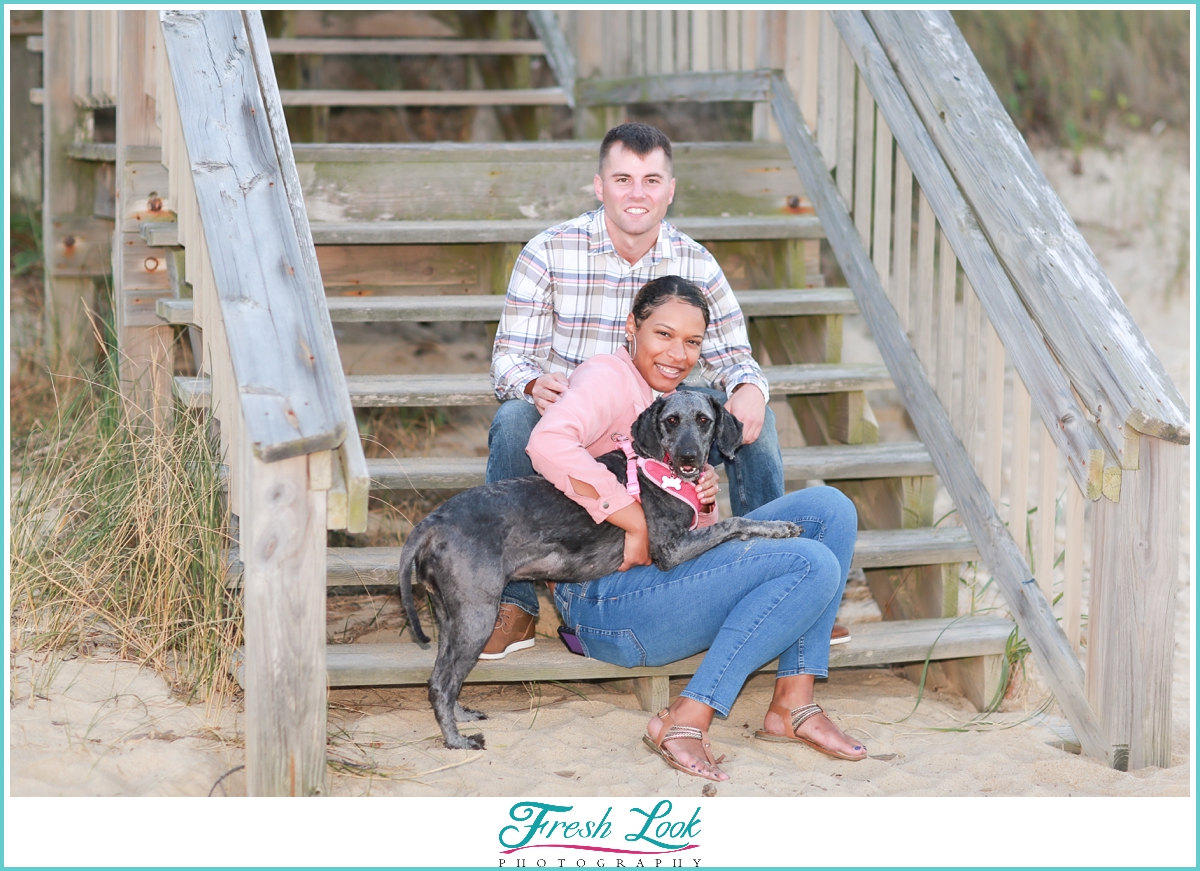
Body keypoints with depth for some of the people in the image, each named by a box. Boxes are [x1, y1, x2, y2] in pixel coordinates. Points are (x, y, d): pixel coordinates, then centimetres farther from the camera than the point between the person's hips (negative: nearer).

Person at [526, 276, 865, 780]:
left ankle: (792, 706, -6)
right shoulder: (609, 378, -9)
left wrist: (704, 500, -1)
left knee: (828, 508, 0)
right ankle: (685, 722, -20)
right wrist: (635, 520, -27)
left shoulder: (674, 400, 21)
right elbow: (548, 444, -32)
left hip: (668, 575, 10)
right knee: (813, 564, -20)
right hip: (609, 602, -10)